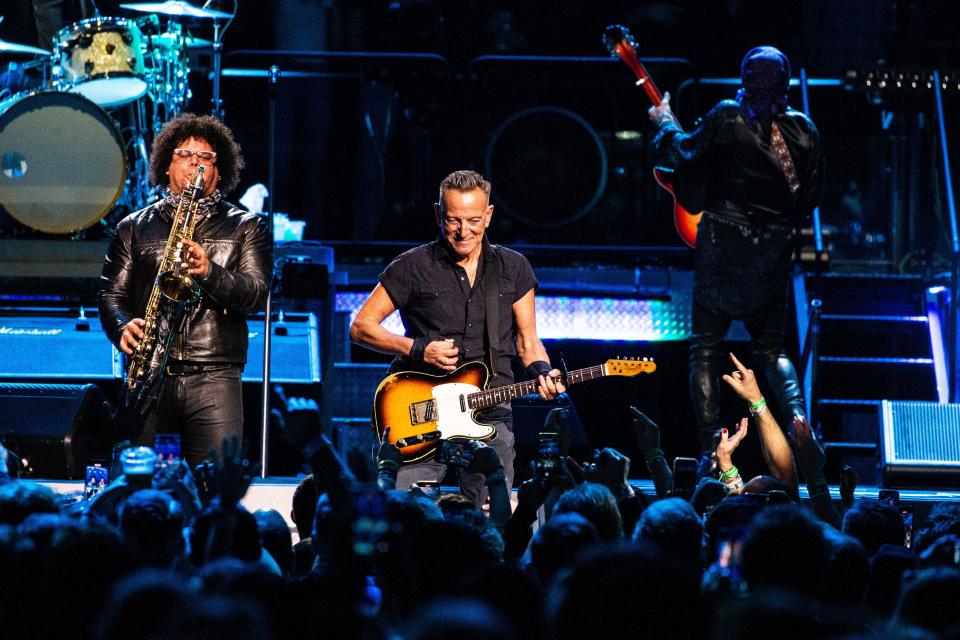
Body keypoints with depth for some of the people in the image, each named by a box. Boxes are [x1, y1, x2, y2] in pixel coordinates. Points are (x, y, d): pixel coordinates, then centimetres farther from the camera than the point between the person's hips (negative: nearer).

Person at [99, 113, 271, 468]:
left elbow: (256, 293, 0)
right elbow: (111, 292, 11)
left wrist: (210, 272, -18)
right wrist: (122, 328, -11)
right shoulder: (135, 227, 17)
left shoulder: (246, 227, 13)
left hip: (214, 380, -2)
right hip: (150, 376, 2)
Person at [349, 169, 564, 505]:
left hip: (490, 412, 2)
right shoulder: (414, 266, 2)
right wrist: (417, 349, -9)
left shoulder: (513, 269, 11)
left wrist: (542, 372, -6)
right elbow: (361, 326, 4)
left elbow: (527, 340, 15)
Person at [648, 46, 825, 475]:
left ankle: (710, 449, -6)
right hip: (774, 251, 3)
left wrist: (667, 126, 10)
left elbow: (687, 164, -7)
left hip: (723, 244, -3)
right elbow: (812, 194, 6)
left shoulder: (726, 118, -9)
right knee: (770, 346, 16)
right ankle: (797, 418, -9)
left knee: (706, 346, 3)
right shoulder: (803, 130, 2)